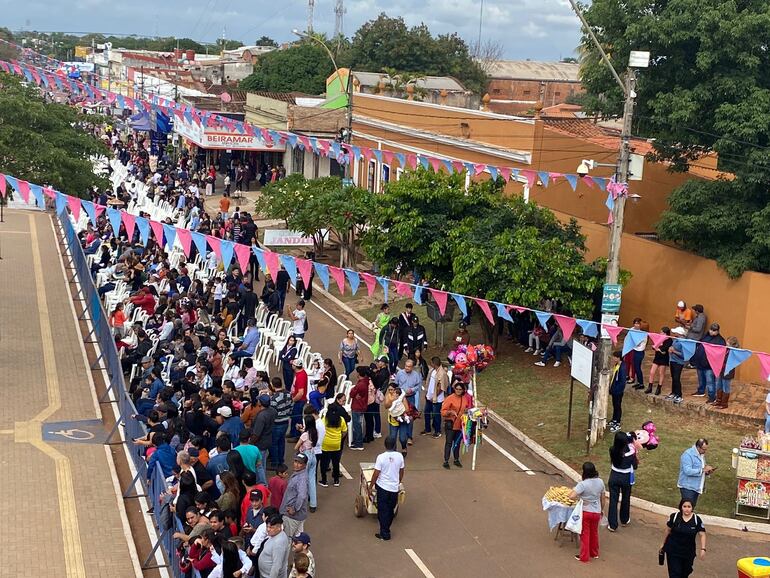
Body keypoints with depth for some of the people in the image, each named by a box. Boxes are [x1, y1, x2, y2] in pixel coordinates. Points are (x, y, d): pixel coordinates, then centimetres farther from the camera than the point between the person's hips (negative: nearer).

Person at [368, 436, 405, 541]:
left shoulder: (381, 457, -17)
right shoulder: (399, 456, -5)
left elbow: (376, 474, -14)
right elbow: (401, 472, 8)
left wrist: (370, 486, -2)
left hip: (383, 487, -4)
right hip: (395, 487, 4)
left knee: (383, 510, 5)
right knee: (391, 510, 17)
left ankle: (384, 534, 7)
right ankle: (386, 530, 29)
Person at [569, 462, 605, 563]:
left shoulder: (583, 484, -23)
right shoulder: (600, 482, -7)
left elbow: (572, 496, -32)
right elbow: (602, 499, 5)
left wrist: (579, 498, -13)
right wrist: (602, 510, 19)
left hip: (585, 512, -4)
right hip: (596, 512, 4)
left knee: (585, 534, 11)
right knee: (594, 533, 23)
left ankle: (584, 556, 20)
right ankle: (594, 553, 38)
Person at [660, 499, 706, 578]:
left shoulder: (697, 519, -9)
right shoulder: (674, 517, -11)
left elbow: (702, 534, -7)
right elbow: (668, 530, 2)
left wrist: (703, 549, -18)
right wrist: (663, 544, 11)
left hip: (689, 552, 2)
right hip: (673, 551, -2)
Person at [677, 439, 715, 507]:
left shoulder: (701, 454, 11)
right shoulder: (688, 455, -18)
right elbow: (688, 471, -27)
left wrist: (707, 472, 1)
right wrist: (703, 470, -26)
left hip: (696, 487, 9)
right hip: (687, 487, -9)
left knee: (692, 507, 12)